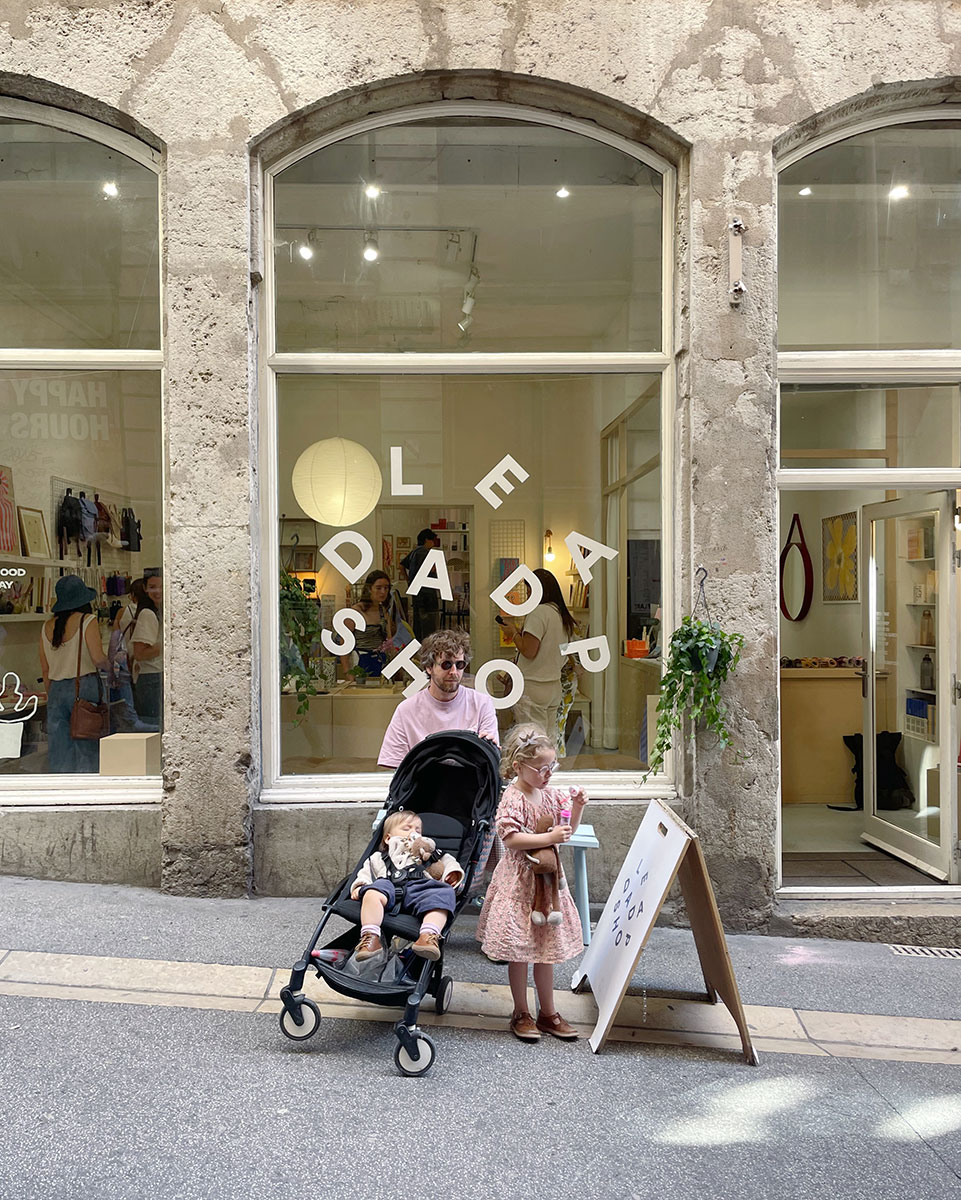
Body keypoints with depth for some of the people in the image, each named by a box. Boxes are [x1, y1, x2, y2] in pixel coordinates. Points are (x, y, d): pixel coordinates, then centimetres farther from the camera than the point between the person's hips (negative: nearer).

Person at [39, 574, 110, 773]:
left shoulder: (47, 627, 9)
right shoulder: (88, 622, -7)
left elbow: (45, 670, 12)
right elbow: (98, 659, -17)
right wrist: (109, 667, 3)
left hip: (56, 690, 5)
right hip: (85, 686, -5)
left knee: (61, 754, 8)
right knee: (87, 749, 1)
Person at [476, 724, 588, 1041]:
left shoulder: (551, 795, 4)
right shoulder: (512, 799, -17)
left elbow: (567, 830, 15)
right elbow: (511, 838, -26)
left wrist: (577, 807, -2)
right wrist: (549, 838, -28)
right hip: (519, 883, -6)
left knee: (546, 947, 14)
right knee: (519, 951, 4)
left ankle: (547, 1012, 26)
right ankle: (521, 1014, 19)